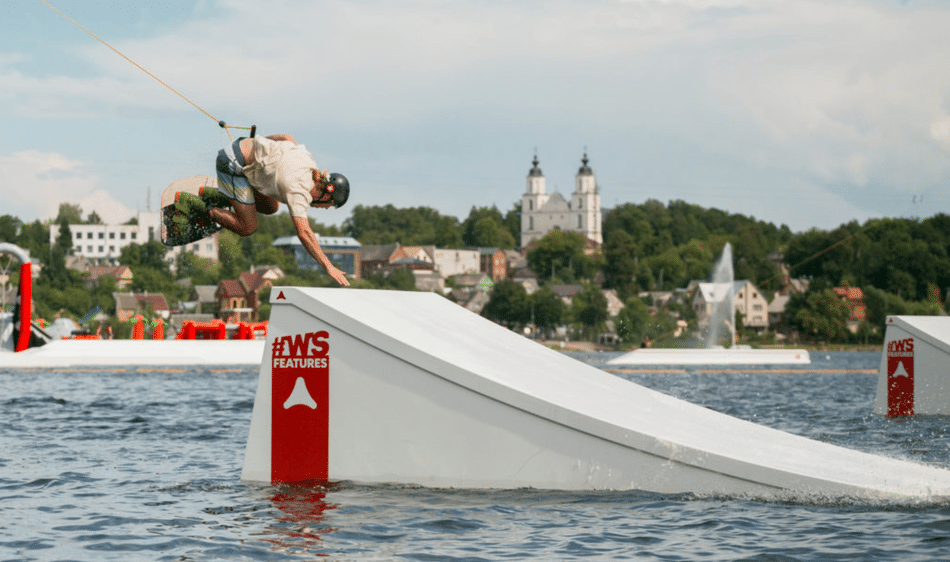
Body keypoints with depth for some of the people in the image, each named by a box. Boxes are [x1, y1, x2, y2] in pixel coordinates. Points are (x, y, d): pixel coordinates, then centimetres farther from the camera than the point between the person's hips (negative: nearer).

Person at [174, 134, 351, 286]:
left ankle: (215, 196, 18)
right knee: (247, 228, -5)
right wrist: (329, 267, -32)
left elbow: (287, 138, 16)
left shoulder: (310, 164, 1)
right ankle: (194, 204, 2)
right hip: (233, 164, -9)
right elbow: (303, 232, -31)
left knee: (270, 208, 17)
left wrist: (265, 140, 34)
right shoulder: (299, 191, -23)